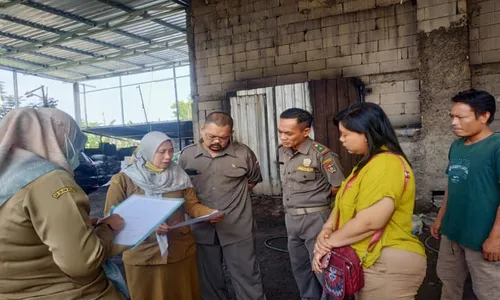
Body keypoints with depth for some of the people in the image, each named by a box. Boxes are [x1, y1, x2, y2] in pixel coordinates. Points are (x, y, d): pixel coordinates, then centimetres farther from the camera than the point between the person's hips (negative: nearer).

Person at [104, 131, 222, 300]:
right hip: (143, 255, -2)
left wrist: (210, 212, -19)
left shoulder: (179, 176, 4)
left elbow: (191, 205, 2)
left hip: (180, 251, 3)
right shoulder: (123, 180, -7)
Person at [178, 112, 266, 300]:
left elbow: (253, 180, 11)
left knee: (247, 277, 8)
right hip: (202, 230, 2)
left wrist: (235, 195, 2)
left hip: (238, 229, -2)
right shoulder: (186, 155, -2)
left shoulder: (243, 154, -5)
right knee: (209, 279, 18)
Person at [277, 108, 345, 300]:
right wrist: (296, 202, 9)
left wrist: (317, 198, 0)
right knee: (299, 265, 18)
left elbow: (338, 186, -11)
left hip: (315, 217, -7)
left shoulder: (321, 154, -18)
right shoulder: (282, 151, 4)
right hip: (291, 218, 7)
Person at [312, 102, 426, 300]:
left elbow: (370, 221, -28)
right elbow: (344, 202, 10)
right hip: (370, 262, 9)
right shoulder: (369, 163, 12)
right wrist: (326, 230, -7)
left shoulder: (386, 164, -21)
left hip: (387, 265, -9)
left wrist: (329, 241, -15)